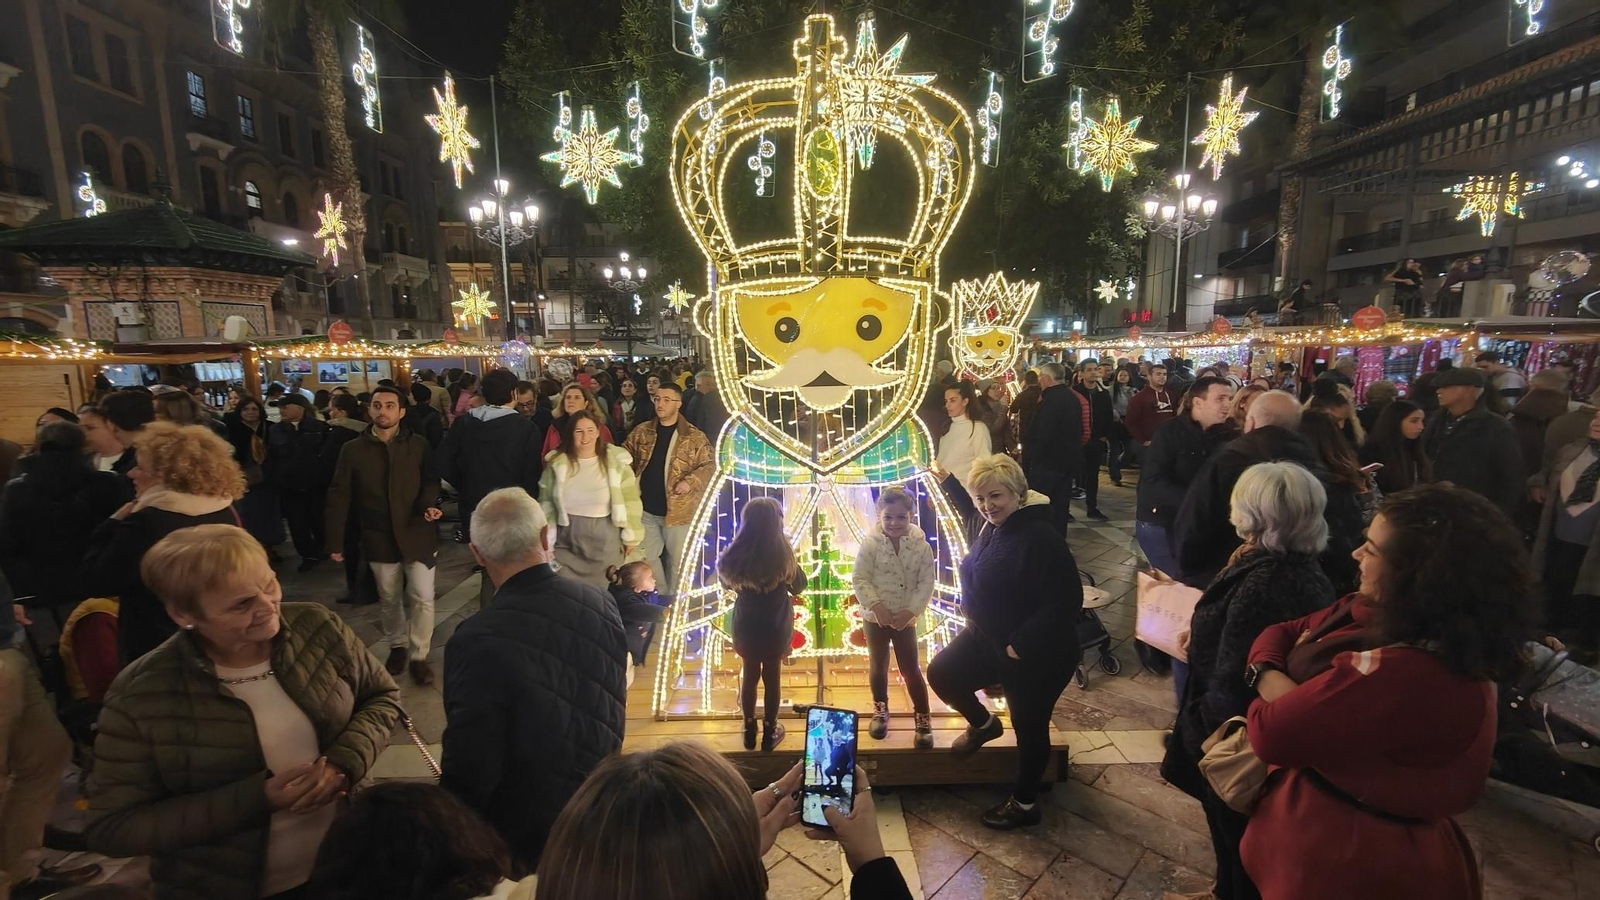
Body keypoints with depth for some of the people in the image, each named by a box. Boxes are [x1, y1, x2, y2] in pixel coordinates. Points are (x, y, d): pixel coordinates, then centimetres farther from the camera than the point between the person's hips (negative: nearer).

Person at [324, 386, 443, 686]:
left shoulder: (418, 445, -2)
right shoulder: (353, 450, -2)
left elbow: (431, 481, 4)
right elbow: (339, 497, 0)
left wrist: (429, 503, -19)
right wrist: (335, 541, -2)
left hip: (417, 534, -1)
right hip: (379, 538, 1)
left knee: (422, 598, -1)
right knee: (388, 599, 15)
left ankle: (419, 655, 14)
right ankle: (397, 647, 35)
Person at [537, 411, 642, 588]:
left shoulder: (616, 462, -6)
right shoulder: (557, 463, 1)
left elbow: (630, 501, -2)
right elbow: (546, 503, 5)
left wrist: (632, 536, 0)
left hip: (605, 540, -1)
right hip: (567, 539, 2)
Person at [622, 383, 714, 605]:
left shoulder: (694, 437, -9)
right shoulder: (642, 431, 3)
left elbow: (710, 465, -9)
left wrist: (691, 481, -23)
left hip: (678, 510, -3)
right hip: (647, 508, 4)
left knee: (678, 559, 11)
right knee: (647, 556, 14)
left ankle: (674, 600, 31)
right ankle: (660, 596, 33)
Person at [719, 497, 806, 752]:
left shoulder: (737, 553, -16)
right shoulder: (782, 552, -23)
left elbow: (726, 582, 4)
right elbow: (799, 586, -6)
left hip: (746, 626, 2)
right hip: (776, 627, -2)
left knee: (749, 676, 21)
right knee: (772, 677, 17)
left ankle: (749, 730, 37)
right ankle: (769, 732, 33)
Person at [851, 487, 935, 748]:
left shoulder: (921, 545, -10)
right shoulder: (871, 543, -14)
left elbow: (926, 583, -9)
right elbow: (859, 578, -12)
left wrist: (911, 611, -17)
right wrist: (876, 605, -21)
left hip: (905, 618, 0)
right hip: (875, 617, 0)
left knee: (911, 669, 6)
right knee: (878, 666, 16)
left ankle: (923, 718, 23)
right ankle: (880, 710, 38)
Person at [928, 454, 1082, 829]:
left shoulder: (1041, 538, -28)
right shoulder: (992, 528, 0)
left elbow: (1065, 602, -29)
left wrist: (1021, 646, -26)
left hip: (1036, 654, -8)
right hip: (987, 638, 8)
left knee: (1029, 727, 10)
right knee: (941, 673, 9)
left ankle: (1024, 804, 34)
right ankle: (983, 724, 38)